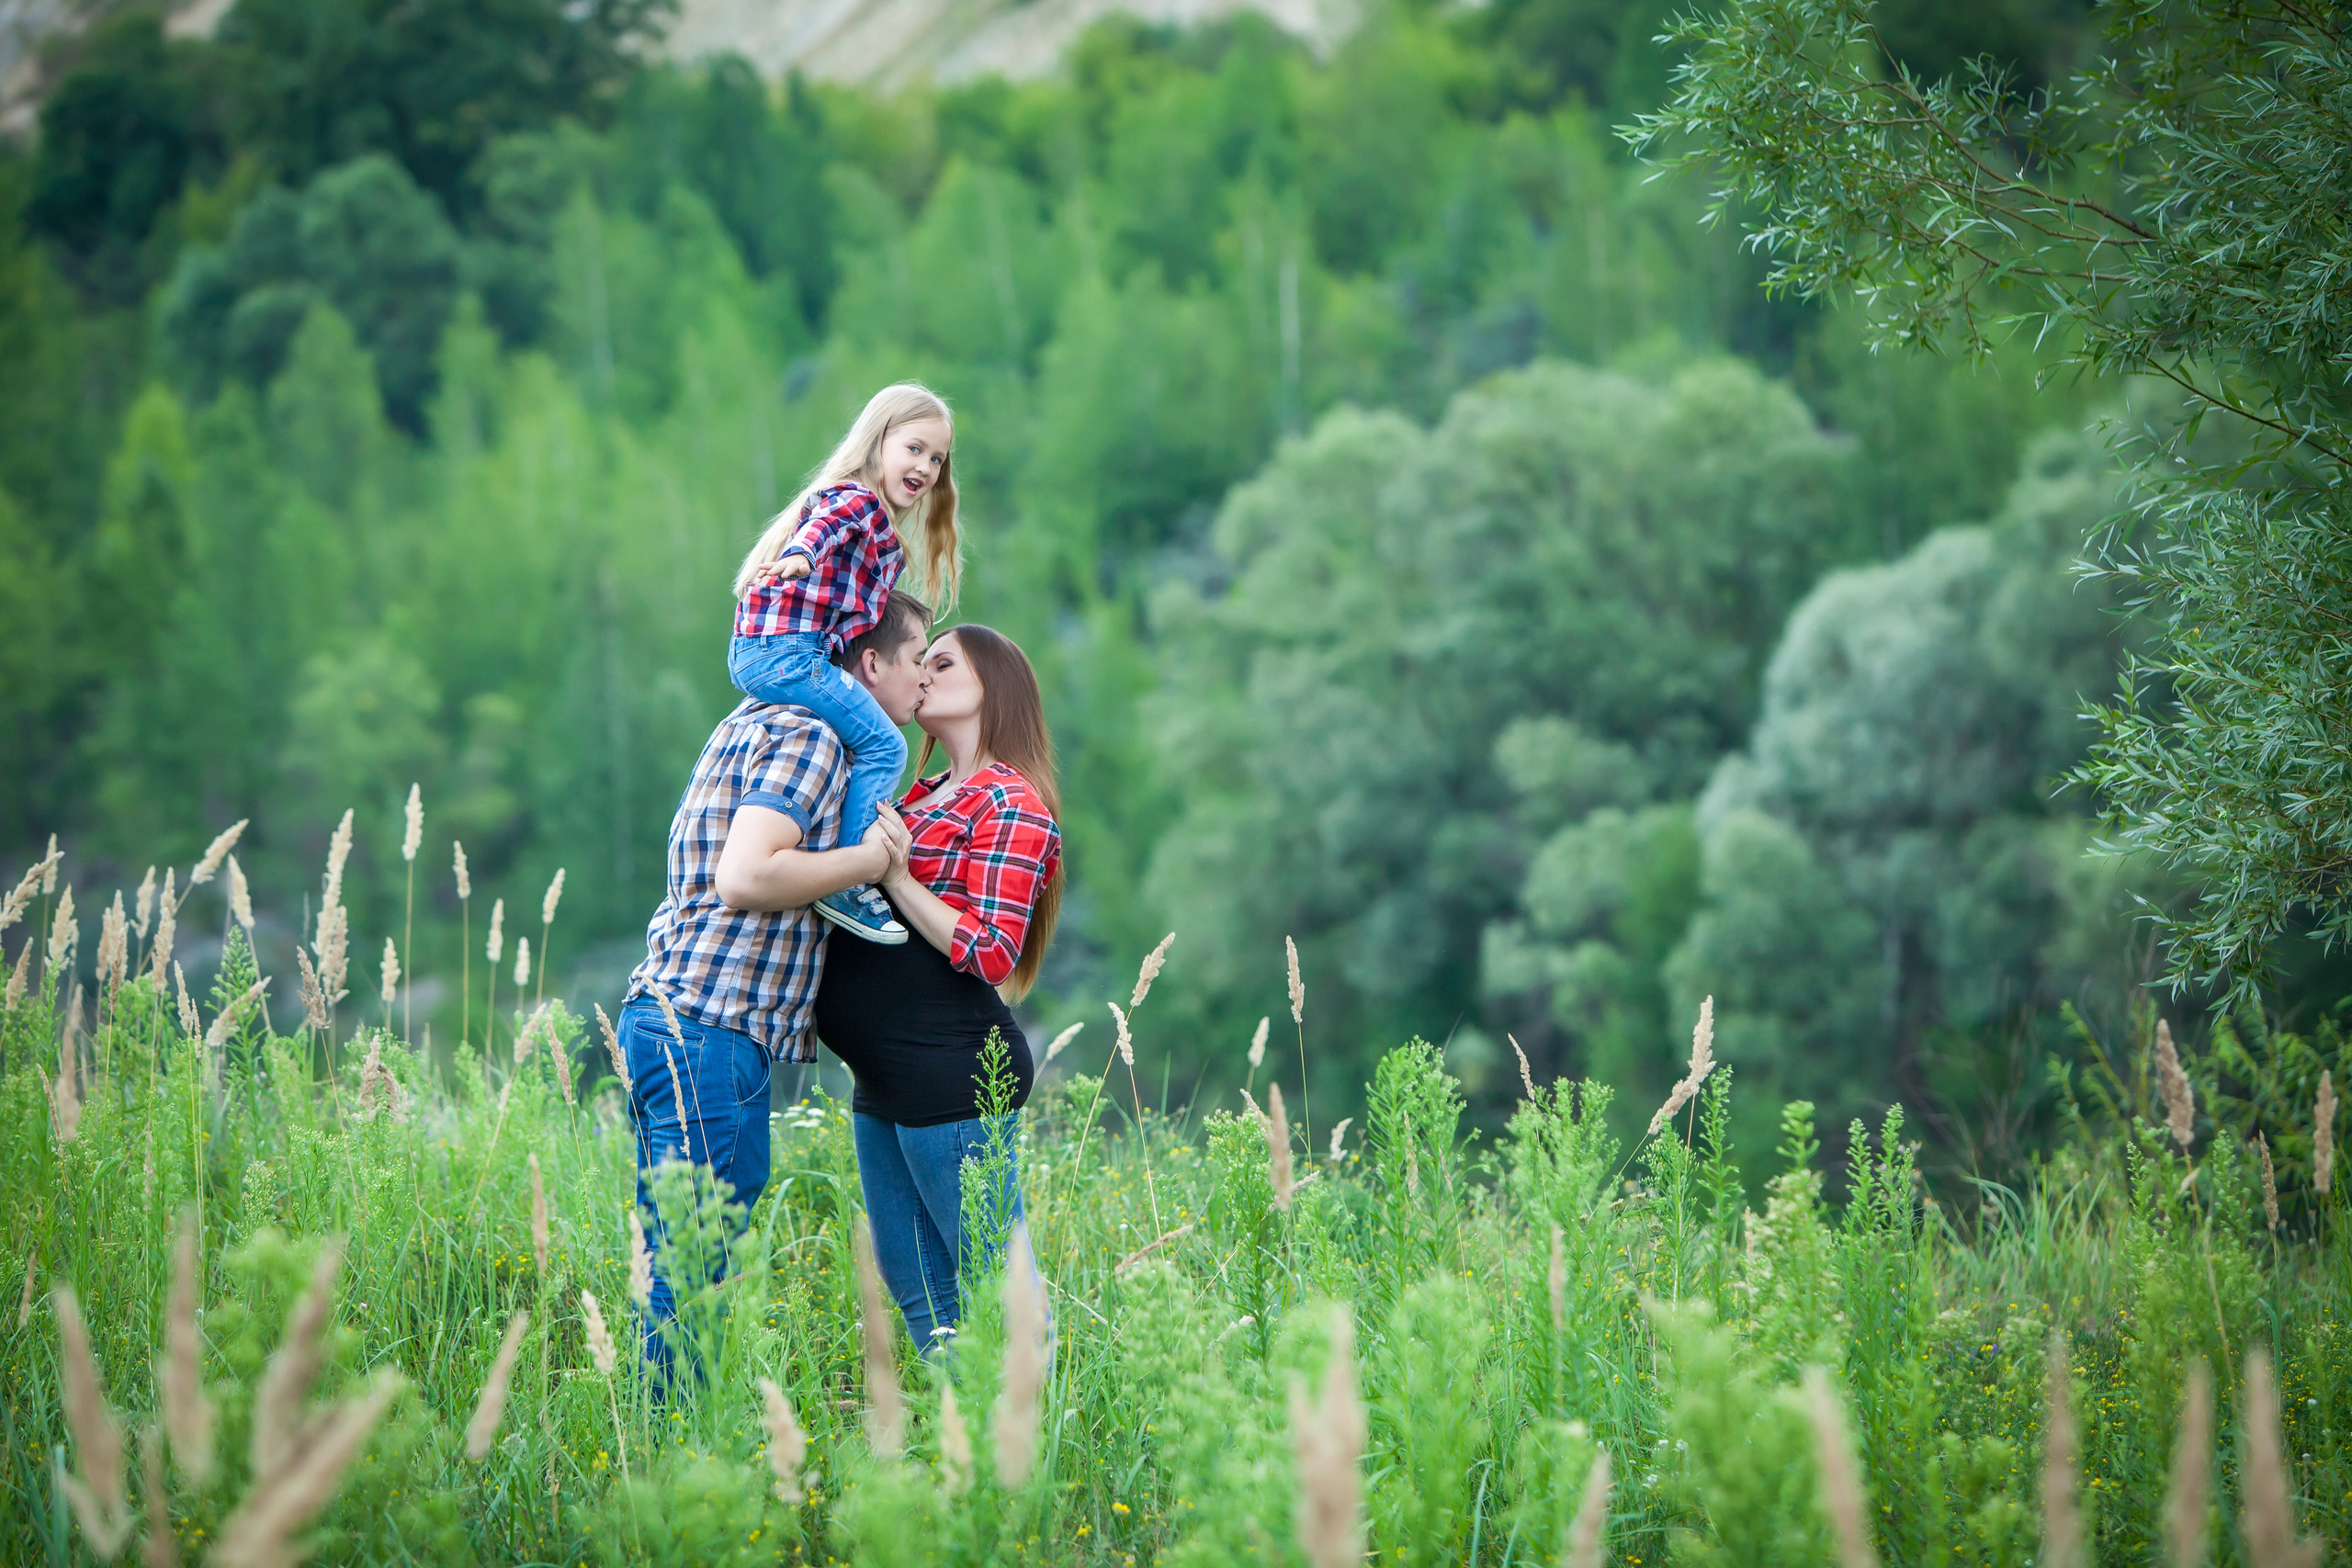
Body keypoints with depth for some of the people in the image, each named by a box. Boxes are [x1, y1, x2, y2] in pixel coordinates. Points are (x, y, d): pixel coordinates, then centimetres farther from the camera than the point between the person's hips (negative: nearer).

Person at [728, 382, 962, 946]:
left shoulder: (880, 529, 28)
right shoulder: (856, 499, -5)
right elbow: (824, 525, -28)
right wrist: (800, 555, -48)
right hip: (787, 650, -10)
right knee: (883, 746, -12)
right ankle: (845, 883, -15)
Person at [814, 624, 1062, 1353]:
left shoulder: (1011, 804, -8)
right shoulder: (925, 799, 18)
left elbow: (992, 954, -16)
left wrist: (897, 877, -18)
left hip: (951, 1074, -9)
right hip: (886, 1080, 9)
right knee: (914, 1288, 12)